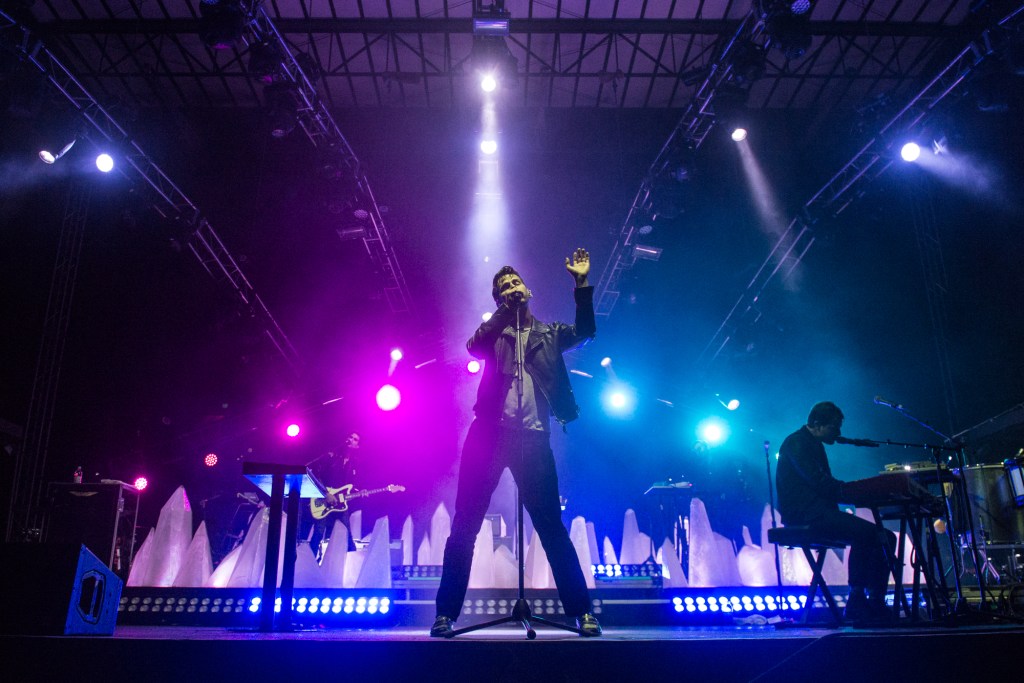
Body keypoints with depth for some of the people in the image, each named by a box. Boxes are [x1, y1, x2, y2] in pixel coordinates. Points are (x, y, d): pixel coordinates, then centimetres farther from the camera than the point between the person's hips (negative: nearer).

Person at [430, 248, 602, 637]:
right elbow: (475, 347, -7)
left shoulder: (548, 333, 17)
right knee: (464, 526, 0)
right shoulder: (494, 331, 14)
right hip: (489, 433, 0)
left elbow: (584, 332, 2)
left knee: (552, 527, -2)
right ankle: (446, 614, 6)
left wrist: (581, 283, -4)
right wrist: (507, 307, -8)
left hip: (533, 438, 0)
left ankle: (582, 612, 4)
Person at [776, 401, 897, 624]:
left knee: (885, 538, 0)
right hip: (803, 515, -10)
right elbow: (819, 483, -18)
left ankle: (876, 603, -3)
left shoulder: (814, 445, 24)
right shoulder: (796, 442, -7)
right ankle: (856, 602, -16)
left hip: (820, 512, 10)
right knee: (865, 533, -25)